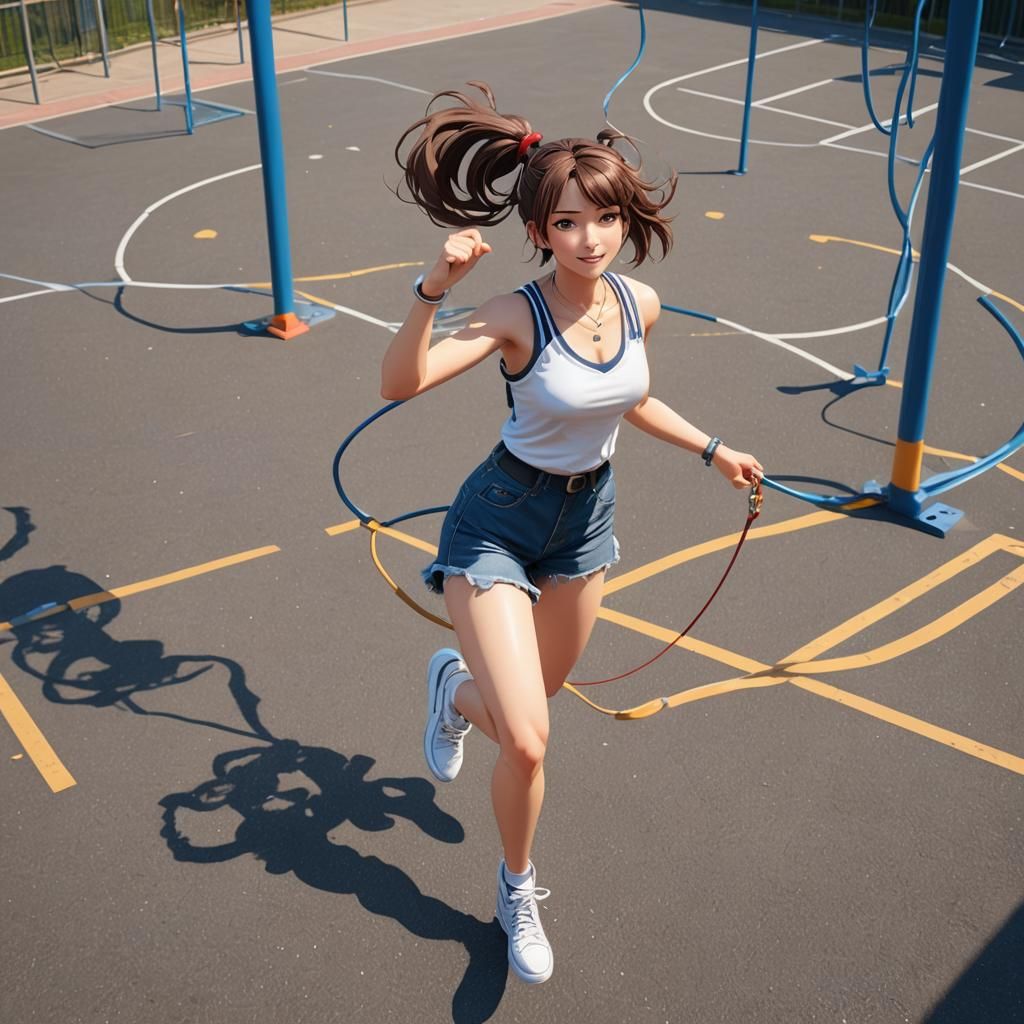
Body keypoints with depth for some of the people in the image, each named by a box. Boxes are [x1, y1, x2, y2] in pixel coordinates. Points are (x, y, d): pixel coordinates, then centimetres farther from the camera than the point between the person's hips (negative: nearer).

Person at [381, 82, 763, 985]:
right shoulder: (518, 318, -24)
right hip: (499, 523, -5)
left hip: (586, 517, 6)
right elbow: (398, 384, -38)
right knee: (527, 741, -11)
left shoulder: (640, 303, -8)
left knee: (532, 705, 22)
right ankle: (519, 892, 20)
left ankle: (459, 686, 59)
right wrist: (434, 289, -49)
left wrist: (713, 450, 17)